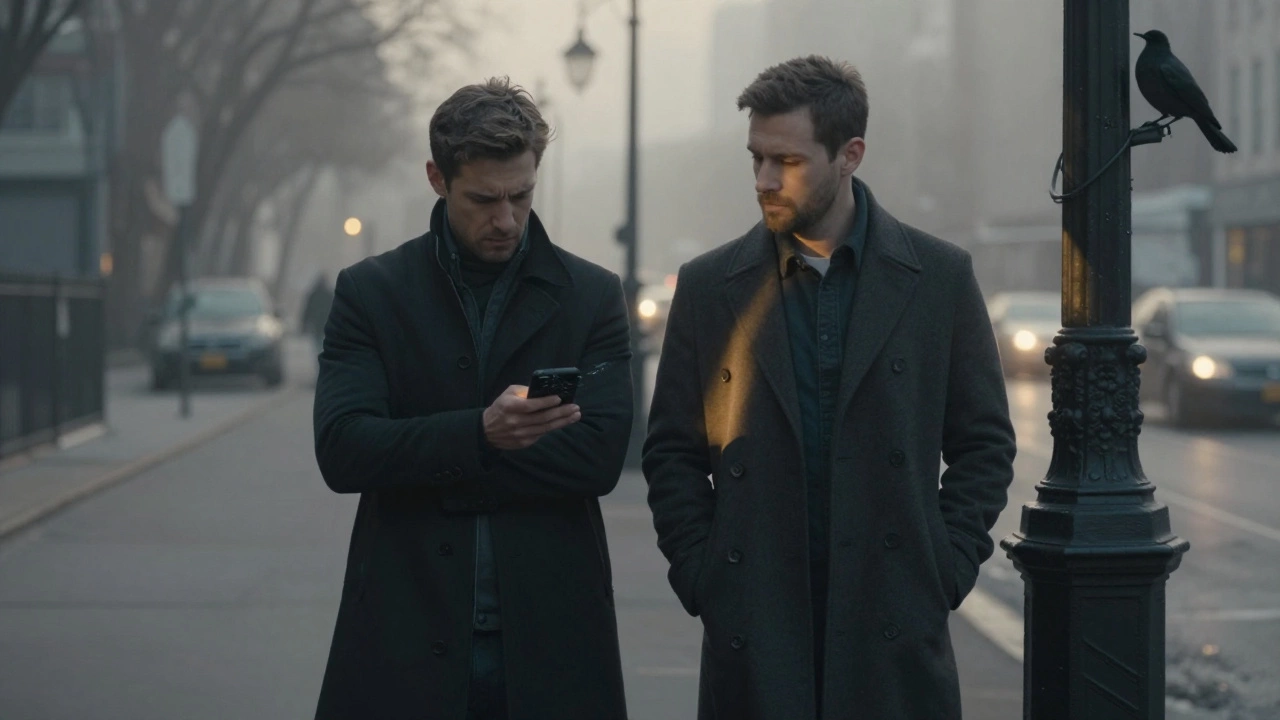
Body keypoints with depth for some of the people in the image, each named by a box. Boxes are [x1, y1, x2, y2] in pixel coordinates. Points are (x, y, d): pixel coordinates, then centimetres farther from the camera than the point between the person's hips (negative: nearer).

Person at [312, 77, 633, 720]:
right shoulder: (371, 292, 5)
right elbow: (340, 451, -7)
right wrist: (479, 433, -21)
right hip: (407, 640, 0)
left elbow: (599, 456, -6)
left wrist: (430, 472, -9)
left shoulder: (592, 296, 5)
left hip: (548, 642, 1)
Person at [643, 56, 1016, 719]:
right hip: (753, 633, 1)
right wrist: (698, 577, 0)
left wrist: (946, 570, -1)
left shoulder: (940, 278, 4)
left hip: (895, 630, 0)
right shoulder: (708, 287, 6)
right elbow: (671, 453, 10)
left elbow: (984, 442, 8)